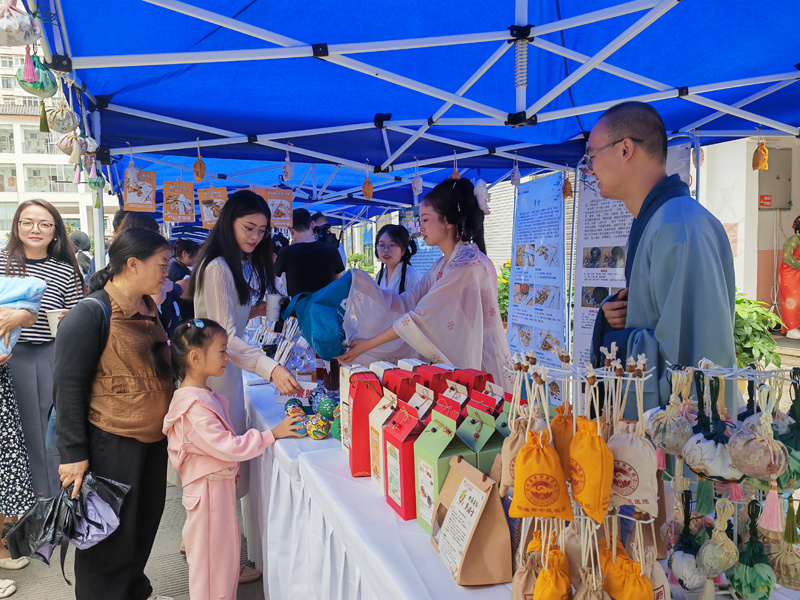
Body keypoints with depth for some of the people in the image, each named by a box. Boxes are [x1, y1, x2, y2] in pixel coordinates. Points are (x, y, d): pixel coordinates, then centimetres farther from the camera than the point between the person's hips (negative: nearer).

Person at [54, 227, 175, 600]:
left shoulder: (150, 308, 9)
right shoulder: (91, 314, -17)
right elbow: (68, 387, -16)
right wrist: (73, 453, -17)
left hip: (153, 437, 8)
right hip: (112, 443, -8)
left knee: (146, 520, 20)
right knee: (112, 532, 6)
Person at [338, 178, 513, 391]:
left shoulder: (469, 263, -19)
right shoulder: (442, 265, 12)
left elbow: (421, 317, -20)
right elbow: (406, 303, 8)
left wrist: (366, 345, -15)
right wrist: (358, 281, 4)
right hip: (452, 368, 8)